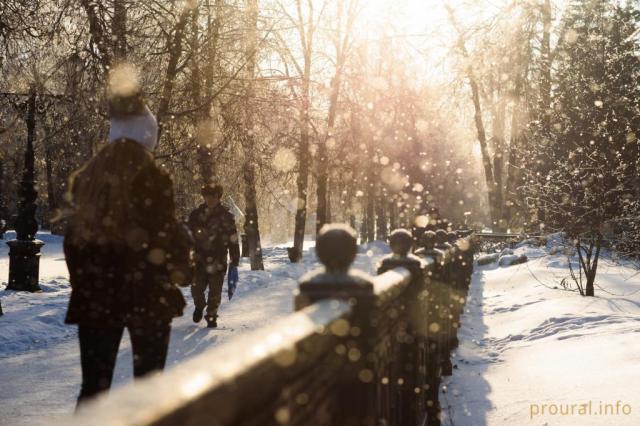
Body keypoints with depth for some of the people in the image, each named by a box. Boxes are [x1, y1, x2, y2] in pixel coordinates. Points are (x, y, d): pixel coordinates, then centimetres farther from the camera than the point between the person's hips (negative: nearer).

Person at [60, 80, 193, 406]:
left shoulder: (85, 178, 5)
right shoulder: (152, 177, -11)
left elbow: (75, 235, 9)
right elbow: (166, 235, -12)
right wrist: (181, 270, 6)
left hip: (94, 294, 4)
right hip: (147, 295, -4)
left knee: (94, 384, 9)